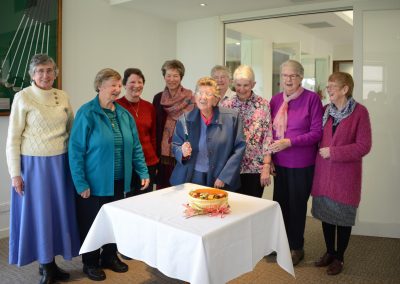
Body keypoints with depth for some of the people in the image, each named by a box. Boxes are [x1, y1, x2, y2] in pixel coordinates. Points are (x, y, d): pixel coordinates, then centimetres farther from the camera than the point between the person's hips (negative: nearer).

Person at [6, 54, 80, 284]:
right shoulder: (23, 97, -6)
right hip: (34, 164, -4)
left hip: (60, 164, 4)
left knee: (59, 211, 10)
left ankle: (51, 263, 28)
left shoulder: (63, 97, 6)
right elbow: (13, 138, -5)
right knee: (38, 213, 6)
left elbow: (72, 130, 13)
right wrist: (15, 173, -8)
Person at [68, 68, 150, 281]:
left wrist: (143, 172, 4)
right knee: (92, 222, 11)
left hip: (119, 182, 5)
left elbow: (135, 146, 9)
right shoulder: (87, 113, -12)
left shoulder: (124, 114, 6)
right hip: (95, 183, -5)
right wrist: (81, 183, -16)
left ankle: (110, 257, 38)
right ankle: (90, 263, 30)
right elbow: (76, 149, -13)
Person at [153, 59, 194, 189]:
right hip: (163, 152, 3)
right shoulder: (158, 98, 6)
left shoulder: (190, 98, -3)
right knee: (163, 188, 10)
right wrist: (155, 152, 6)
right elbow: (155, 126, 9)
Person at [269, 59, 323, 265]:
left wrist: (289, 142, -20)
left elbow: (317, 132, -12)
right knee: (280, 203, 13)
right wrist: (269, 158, 7)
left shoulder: (312, 98, -10)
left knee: (297, 205, 9)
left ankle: (297, 248, 30)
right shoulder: (276, 100, 5)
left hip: (302, 164, -4)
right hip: (280, 163, 4)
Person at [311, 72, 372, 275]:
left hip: (345, 174, -4)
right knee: (325, 213, 14)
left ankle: (339, 257, 27)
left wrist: (333, 152, -16)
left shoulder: (359, 112, -10)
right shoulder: (325, 110, 5)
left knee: (343, 216, 9)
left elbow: (363, 146, -14)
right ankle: (329, 252, 33)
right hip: (324, 171, 5)